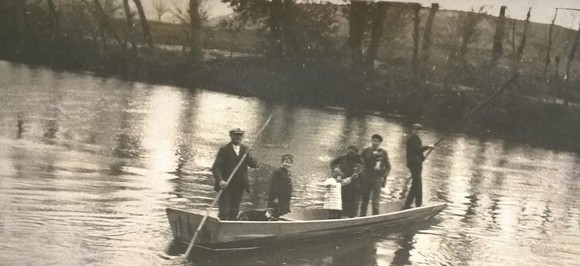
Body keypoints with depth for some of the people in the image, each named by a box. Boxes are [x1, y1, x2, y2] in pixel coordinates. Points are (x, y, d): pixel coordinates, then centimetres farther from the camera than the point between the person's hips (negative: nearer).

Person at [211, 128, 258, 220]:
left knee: (234, 212, 9)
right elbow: (215, 167, -13)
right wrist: (220, 180, -29)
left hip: (239, 186, 5)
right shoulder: (224, 149, -7)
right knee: (223, 212, -7)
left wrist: (248, 156, -18)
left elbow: (254, 165, 2)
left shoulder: (245, 149, 9)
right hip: (226, 185, -5)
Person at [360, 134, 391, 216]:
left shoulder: (383, 153, 8)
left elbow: (388, 166, 11)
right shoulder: (365, 151, 10)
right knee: (364, 199, 4)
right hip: (365, 178, 2)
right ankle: (362, 216, 9)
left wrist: (383, 176, -1)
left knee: (375, 200, -9)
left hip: (377, 178, -2)